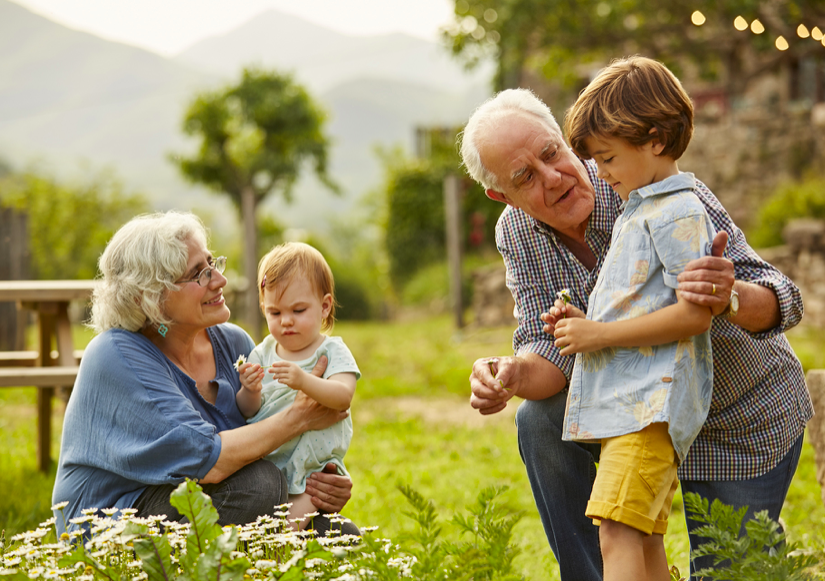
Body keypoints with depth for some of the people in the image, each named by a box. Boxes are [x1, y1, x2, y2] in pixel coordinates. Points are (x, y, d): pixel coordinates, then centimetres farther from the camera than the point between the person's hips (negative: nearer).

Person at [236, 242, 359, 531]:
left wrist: (304, 381, -39)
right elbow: (248, 412, 5)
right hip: (264, 462, 4)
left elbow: (343, 396, -21)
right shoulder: (263, 353, 9)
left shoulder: (332, 352, -1)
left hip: (313, 467, -4)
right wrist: (250, 393, -20)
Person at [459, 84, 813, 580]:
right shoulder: (517, 234, -13)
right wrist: (514, 375, -39)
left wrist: (729, 297, -57)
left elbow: (782, 301, -33)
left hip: (748, 424, -4)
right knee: (541, 420, -20)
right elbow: (553, 348, -16)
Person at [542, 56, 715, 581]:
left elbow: (694, 315, -19)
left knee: (618, 532, -22)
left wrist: (601, 334, -15)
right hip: (624, 401, 10)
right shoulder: (638, 211, 22)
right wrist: (585, 323, 12)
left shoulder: (679, 213, -9)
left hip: (652, 401, -10)